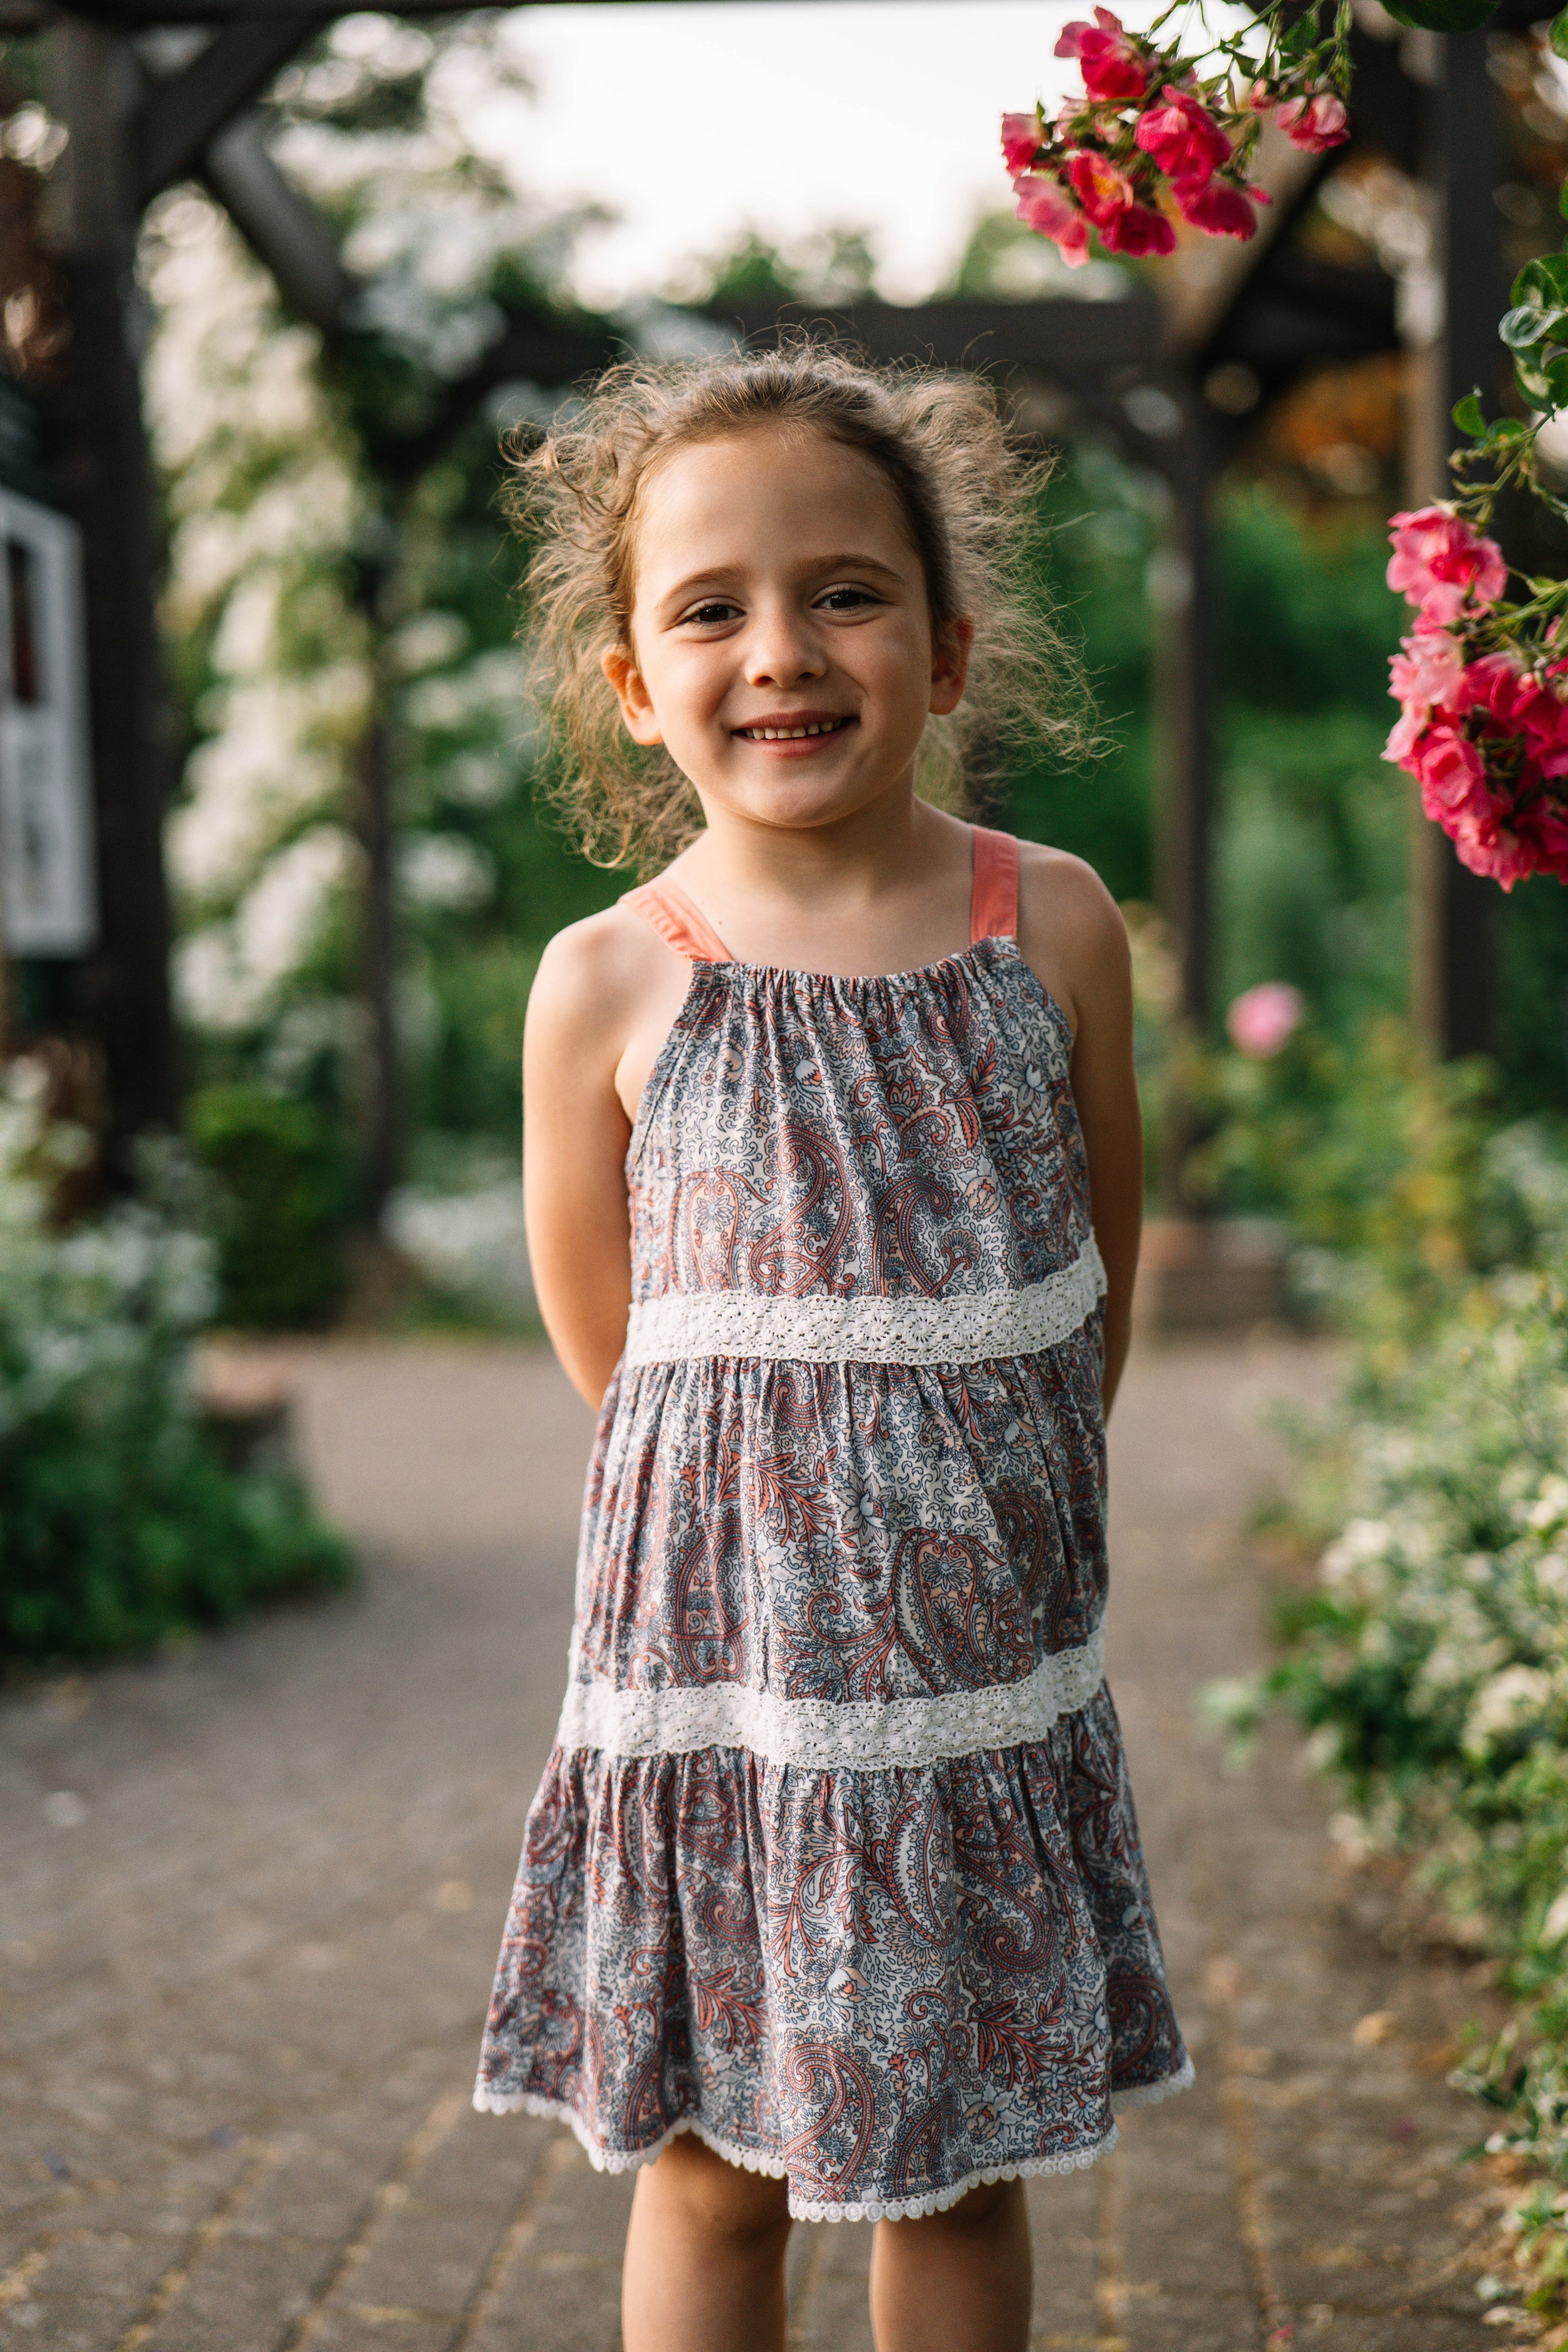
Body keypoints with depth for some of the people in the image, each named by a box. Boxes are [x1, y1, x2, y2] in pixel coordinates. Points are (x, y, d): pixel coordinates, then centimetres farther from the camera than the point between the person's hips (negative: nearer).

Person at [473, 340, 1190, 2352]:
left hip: (992, 1665, 2)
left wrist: (987, 1492, 10)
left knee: (966, 2170, 14)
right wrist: (810, 1508, 5)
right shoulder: (606, 990, -7)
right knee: (714, 2166, 9)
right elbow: (609, 1348, 3)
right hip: (728, 1653, -1)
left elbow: (1101, 1277, 9)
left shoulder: (1052, 925, -3)